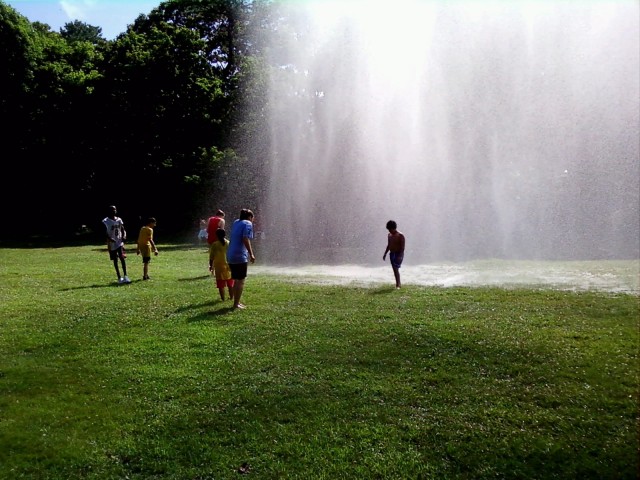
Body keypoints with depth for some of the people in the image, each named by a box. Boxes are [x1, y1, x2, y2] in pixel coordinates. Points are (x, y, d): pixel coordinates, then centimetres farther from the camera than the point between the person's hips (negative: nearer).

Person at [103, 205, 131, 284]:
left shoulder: (119, 220, 6)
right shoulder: (105, 221, -9)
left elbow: (123, 230, 11)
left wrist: (124, 236, -10)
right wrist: (109, 238, -28)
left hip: (120, 242, 2)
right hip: (112, 244, -2)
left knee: (122, 258, -10)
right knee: (115, 261, 7)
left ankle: (125, 276, -6)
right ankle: (119, 278, 14)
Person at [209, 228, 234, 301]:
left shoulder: (214, 245, -7)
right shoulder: (229, 243, -1)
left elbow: (211, 257, -4)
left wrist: (211, 266, 8)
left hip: (219, 267, -2)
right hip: (229, 267, 2)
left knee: (221, 285, 4)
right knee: (230, 284, 13)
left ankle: (223, 298, 6)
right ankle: (231, 297, 18)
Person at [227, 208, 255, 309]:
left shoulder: (236, 222, 15)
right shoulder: (248, 224, -6)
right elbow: (245, 239, -20)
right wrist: (251, 254, -20)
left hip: (231, 256, 8)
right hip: (240, 256, -8)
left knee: (236, 280, 17)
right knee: (240, 281, 0)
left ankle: (236, 302, 24)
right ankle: (236, 304, 1)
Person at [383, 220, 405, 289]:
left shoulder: (400, 235, -12)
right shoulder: (389, 235, 9)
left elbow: (402, 247, -15)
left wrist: (400, 256, -23)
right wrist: (385, 254, 12)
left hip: (398, 254, -7)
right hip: (392, 254, 7)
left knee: (396, 269, -14)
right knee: (395, 270, 8)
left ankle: (398, 285, -11)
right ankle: (398, 283, 17)